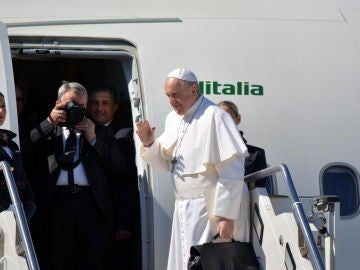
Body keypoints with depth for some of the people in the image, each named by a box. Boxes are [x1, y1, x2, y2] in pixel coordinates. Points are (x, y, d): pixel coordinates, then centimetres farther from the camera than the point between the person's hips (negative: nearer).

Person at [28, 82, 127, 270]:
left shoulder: (101, 132, 19)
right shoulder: (47, 132, 18)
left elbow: (120, 167, 8)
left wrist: (93, 139, 1)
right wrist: (49, 122, 0)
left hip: (93, 205, 0)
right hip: (58, 204, 0)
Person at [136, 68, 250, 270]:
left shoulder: (214, 117, -14)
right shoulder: (173, 119, 12)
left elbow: (232, 172, -18)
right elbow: (166, 163, 19)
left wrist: (226, 216, -20)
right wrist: (149, 144, 0)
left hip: (212, 208, -8)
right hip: (184, 208, 8)